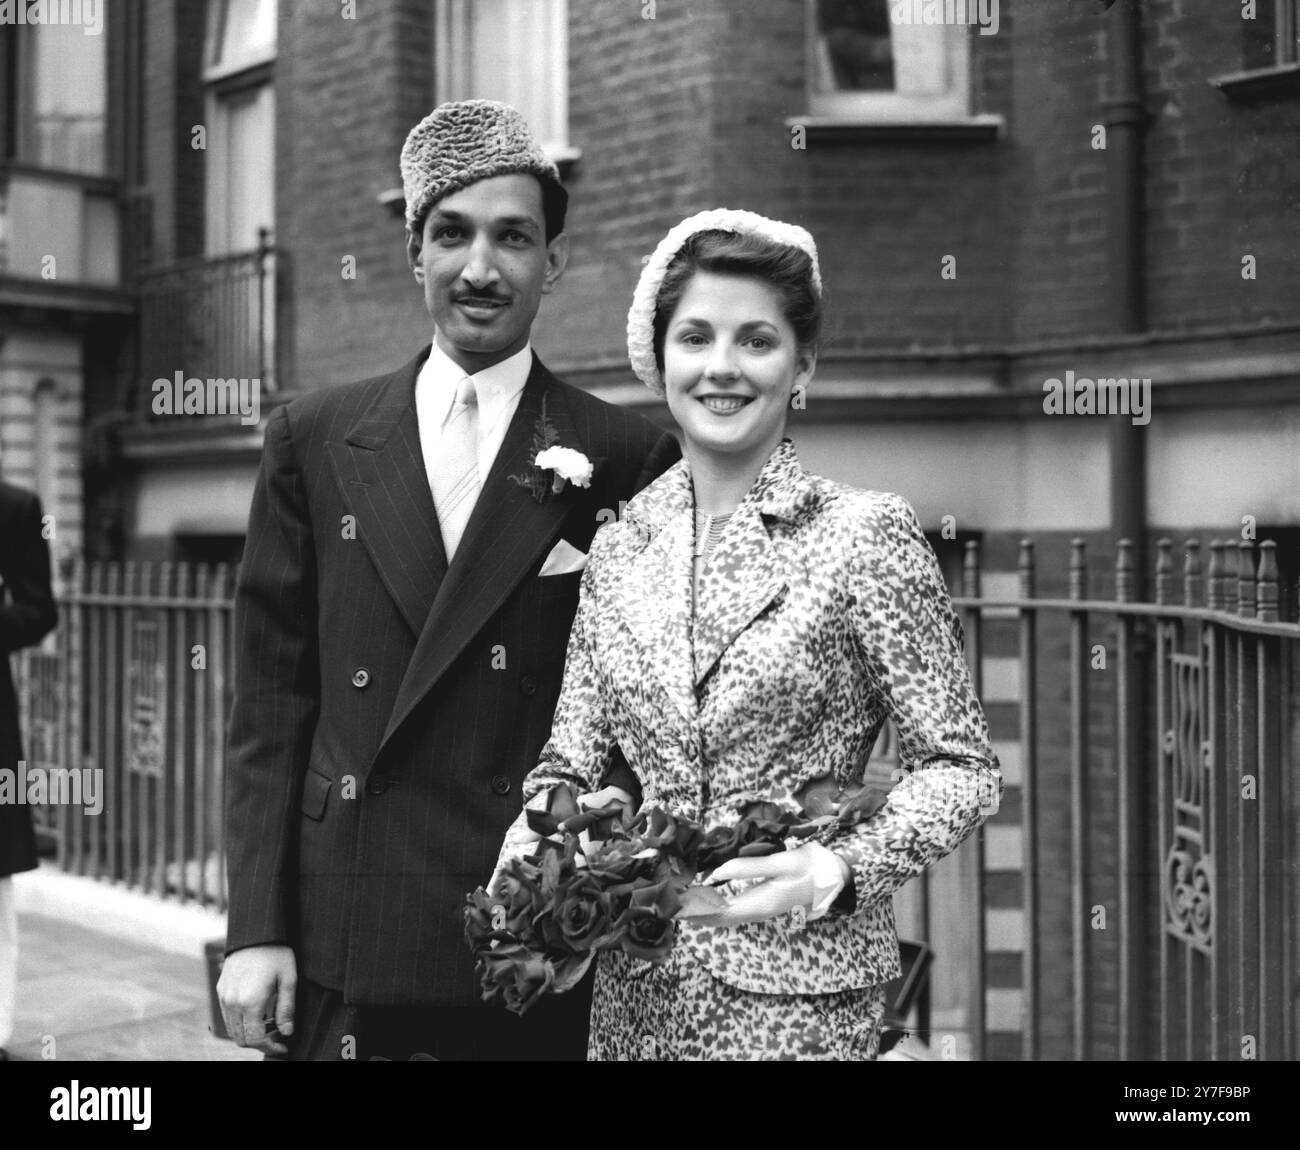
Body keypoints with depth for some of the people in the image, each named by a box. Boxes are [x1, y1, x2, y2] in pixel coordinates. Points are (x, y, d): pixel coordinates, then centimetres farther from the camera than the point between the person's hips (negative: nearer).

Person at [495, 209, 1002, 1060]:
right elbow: (576, 752, 8)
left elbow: (962, 765, -8)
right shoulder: (618, 549, 4)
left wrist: (844, 870, -22)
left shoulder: (866, 535, -9)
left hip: (797, 987, -4)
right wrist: (535, 831, -12)